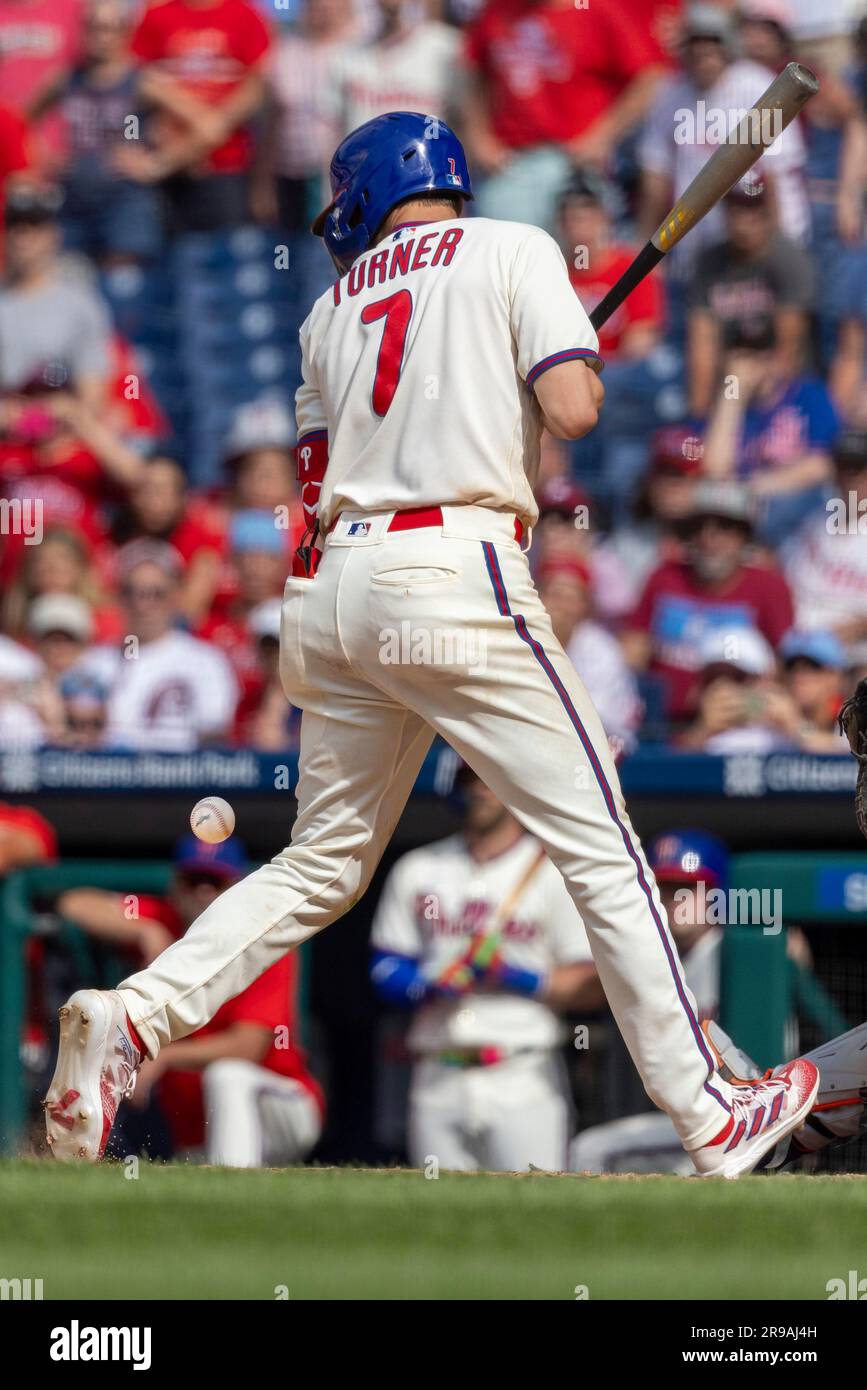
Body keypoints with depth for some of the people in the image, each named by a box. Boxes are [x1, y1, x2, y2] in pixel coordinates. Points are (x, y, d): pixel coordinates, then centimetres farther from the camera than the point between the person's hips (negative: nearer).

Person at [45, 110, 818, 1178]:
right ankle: (706, 1118, -2)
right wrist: (582, 373, 14)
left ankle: (133, 1014, -7)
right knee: (601, 848, -1)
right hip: (454, 572, -5)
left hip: (334, 585, 5)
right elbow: (571, 409, -7)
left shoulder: (334, 308, 19)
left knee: (322, 864, 14)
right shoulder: (512, 250, 5)